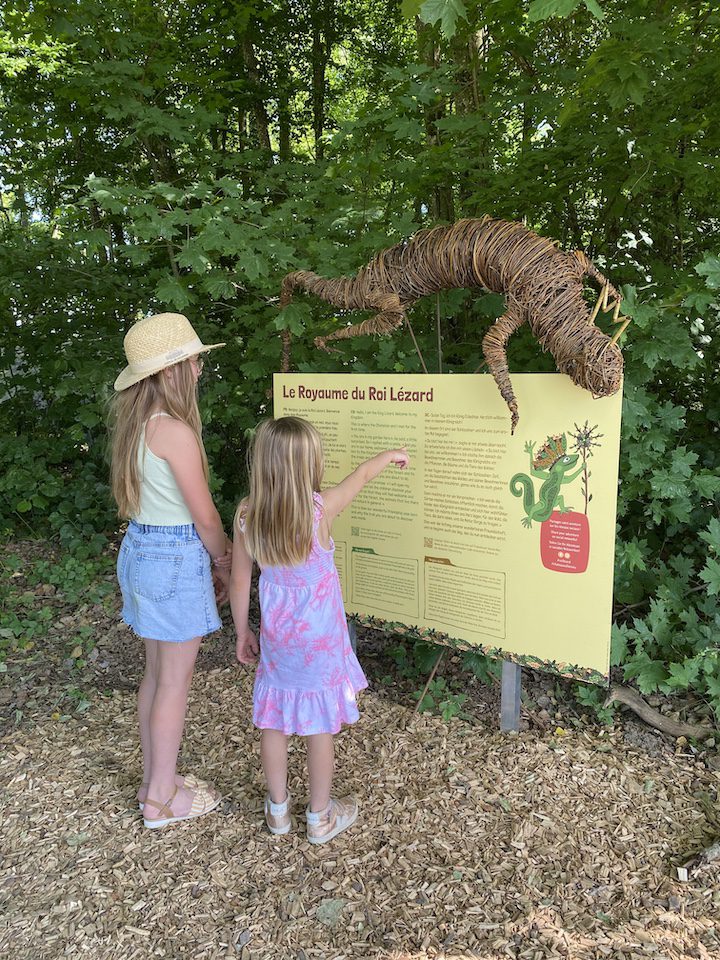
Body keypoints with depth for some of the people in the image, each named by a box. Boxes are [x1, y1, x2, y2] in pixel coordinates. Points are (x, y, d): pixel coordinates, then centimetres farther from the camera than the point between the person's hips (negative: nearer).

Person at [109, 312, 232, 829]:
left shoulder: (134, 423, 6)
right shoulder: (174, 431, -21)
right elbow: (204, 515, -15)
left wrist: (215, 551, 13)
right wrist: (226, 564, 1)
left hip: (140, 549, 9)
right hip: (176, 558, -9)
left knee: (157, 671, 19)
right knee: (175, 680, 6)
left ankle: (155, 780, 34)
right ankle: (162, 798, 22)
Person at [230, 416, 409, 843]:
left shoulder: (247, 515, -11)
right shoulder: (321, 508, -21)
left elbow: (240, 582, -3)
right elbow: (361, 475, -2)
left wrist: (243, 632, 11)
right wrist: (391, 455, 18)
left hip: (276, 636, 4)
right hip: (318, 639, -3)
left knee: (274, 722, 18)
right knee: (320, 726, 12)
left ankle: (278, 809, 35)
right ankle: (321, 817, 28)